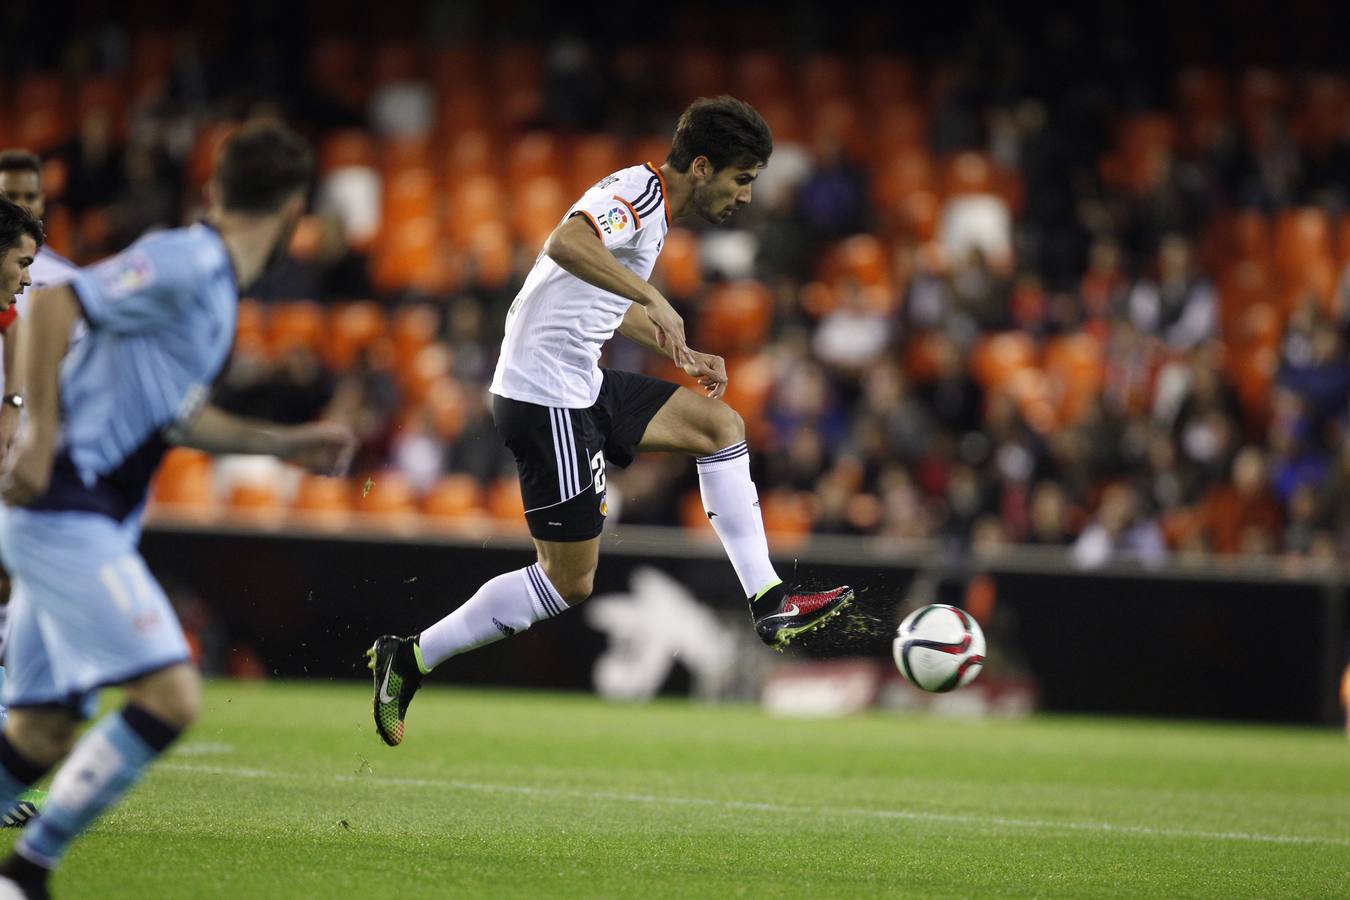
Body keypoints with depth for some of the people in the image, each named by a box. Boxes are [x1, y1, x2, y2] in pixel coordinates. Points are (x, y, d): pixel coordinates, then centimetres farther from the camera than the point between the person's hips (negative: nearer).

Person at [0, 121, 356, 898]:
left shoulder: (214, 284, 17)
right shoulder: (185, 264, -13)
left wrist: (286, 444, 28)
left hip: (91, 525, 10)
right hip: (65, 518, -10)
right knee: (172, 695, -16)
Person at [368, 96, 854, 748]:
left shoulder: (653, 204, 15)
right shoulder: (638, 192, -15)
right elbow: (568, 242, -37)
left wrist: (681, 354, 24)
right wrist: (654, 301, -38)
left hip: (582, 386, 10)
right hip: (546, 398, -10)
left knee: (720, 424, 11)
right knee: (570, 582, -2)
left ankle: (768, 604, 11)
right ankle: (411, 657, 6)